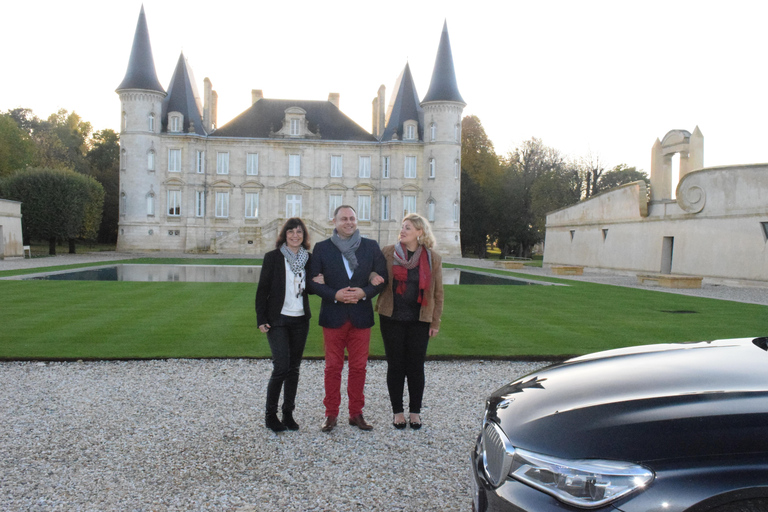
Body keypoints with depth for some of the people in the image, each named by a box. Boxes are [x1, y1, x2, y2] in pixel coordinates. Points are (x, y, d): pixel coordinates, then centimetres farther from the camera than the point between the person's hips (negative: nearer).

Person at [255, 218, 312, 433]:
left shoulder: (308, 258, 7)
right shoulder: (273, 257, -4)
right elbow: (262, 289, -4)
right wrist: (261, 319, -9)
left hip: (300, 320, 4)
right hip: (278, 319, -4)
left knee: (293, 368, 10)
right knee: (281, 367, -11)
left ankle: (288, 413, 21)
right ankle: (270, 415, 4)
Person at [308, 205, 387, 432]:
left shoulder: (371, 247, 5)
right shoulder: (322, 248, 2)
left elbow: (382, 277, 4)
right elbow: (312, 281, -2)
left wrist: (364, 292, -12)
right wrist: (334, 295, -16)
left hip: (361, 315, 1)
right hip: (333, 316, -1)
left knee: (359, 367, 8)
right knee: (333, 367, 5)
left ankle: (356, 413, 19)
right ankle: (331, 414, 15)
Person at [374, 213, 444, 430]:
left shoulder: (433, 258, 2)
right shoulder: (388, 252, 1)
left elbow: (437, 293, 5)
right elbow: (372, 271, 10)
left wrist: (435, 322, 3)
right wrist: (373, 277, -13)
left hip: (419, 320, 0)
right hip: (392, 318, 0)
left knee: (416, 365, 5)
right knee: (395, 365, 6)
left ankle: (415, 411, 20)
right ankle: (397, 411, 19)